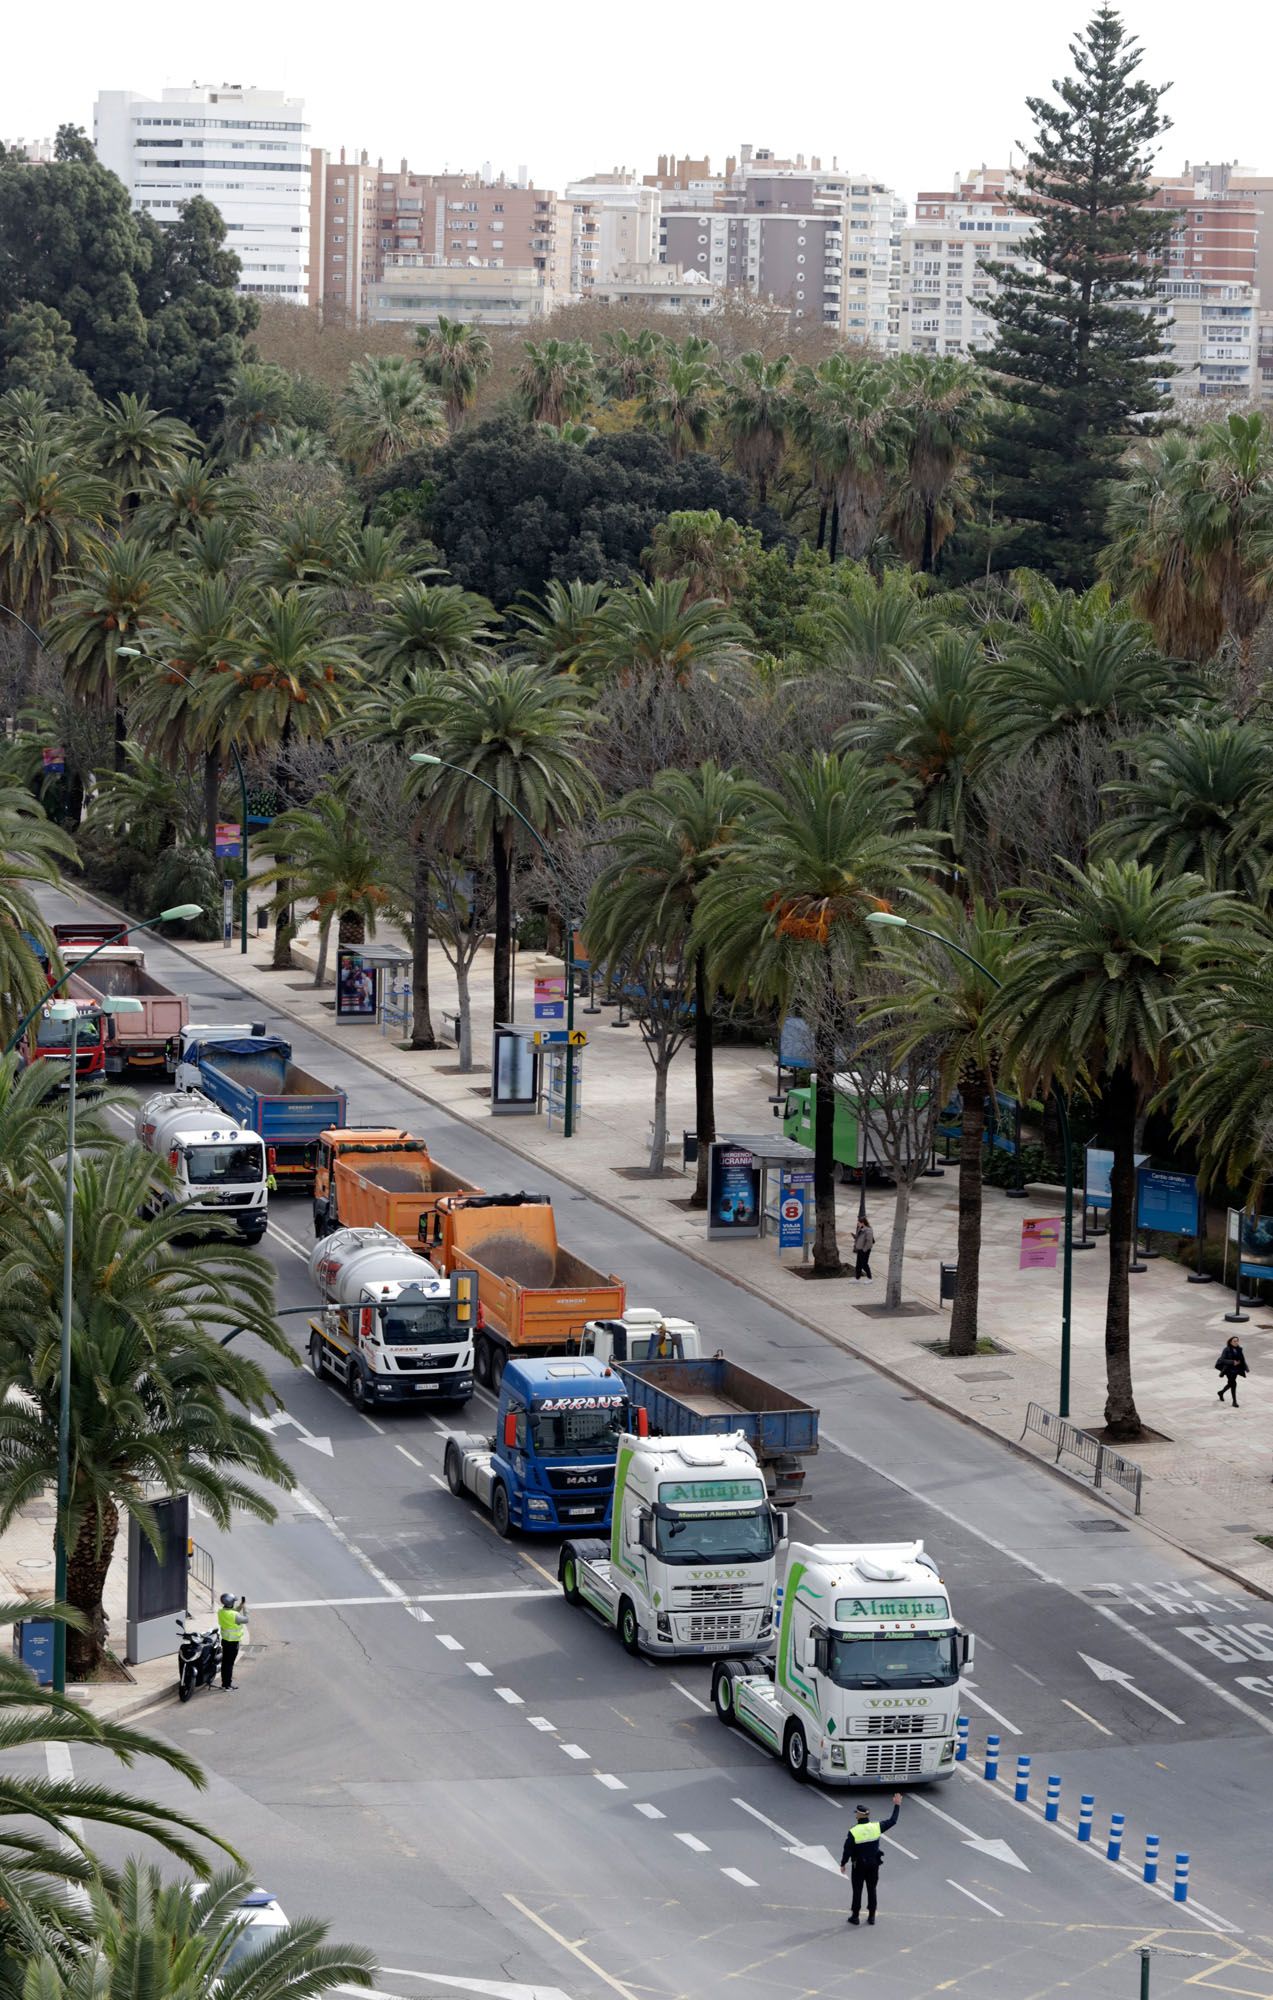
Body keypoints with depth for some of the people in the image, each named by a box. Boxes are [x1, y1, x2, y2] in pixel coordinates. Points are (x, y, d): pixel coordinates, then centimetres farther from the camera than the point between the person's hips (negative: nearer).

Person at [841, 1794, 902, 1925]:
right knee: (872, 1890, 13)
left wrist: (843, 1864, 3)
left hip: (859, 1865, -3)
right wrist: (897, 1806, 15)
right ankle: (871, 1916, 18)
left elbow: (847, 1850, -12)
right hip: (874, 1865, 3)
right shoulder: (876, 1827, -9)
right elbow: (892, 1821, 4)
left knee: (857, 1891, 9)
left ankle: (855, 1916, 15)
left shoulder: (853, 1832, -18)